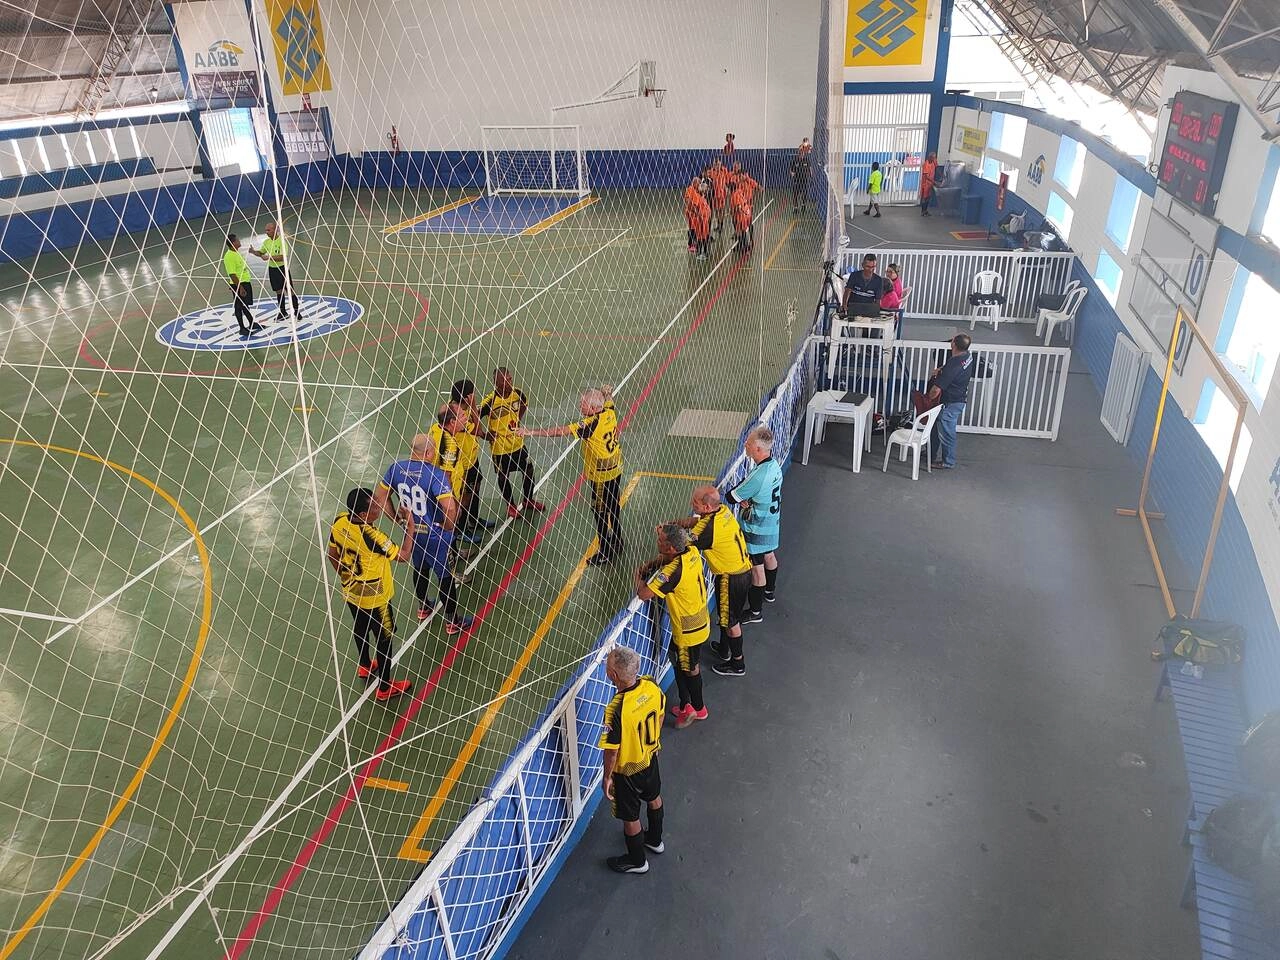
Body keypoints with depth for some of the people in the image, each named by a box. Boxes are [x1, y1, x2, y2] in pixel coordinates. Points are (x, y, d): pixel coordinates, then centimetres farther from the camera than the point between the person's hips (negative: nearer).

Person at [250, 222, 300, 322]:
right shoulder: (266, 242, 5)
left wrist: (269, 257, -28)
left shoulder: (282, 240, -15)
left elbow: (282, 257, -23)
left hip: (282, 268, -6)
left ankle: (296, 311, 9)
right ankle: (283, 312, 22)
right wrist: (253, 251, -1)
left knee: (290, 290, -2)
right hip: (272, 269, 6)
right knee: (278, 291, 13)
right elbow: (261, 253, 19)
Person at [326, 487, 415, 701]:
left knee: (361, 630, 30)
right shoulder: (370, 536, -36)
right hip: (375, 598, -7)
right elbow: (403, 556, -25)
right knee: (384, 639, 12)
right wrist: (410, 528, -14)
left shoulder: (340, 521, -14)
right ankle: (385, 687, 28)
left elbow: (332, 555, 2)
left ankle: (365, 667, 55)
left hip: (351, 593, 7)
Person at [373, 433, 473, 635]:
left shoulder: (396, 468, -9)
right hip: (435, 535, -6)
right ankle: (452, 622, 26)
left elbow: (380, 495, 3)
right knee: (445, 576, 12)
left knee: (420, 569, 29)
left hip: (411, 532, 6)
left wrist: (397, 519, 11)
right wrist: (448, 526, -15)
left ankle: (423, 608, 50)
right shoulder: (435, 474, -28)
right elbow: (450, 507, -35)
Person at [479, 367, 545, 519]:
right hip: (499, 447, -5)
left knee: (528, 470, 17)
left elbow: (524, 403, 13)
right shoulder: (490, 400, -28)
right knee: (503, 477, 14)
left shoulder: (517, 392, -11)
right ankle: (511, 506, 37)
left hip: (517, 442, 5)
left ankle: (528, 501, 40)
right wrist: (485, 434, -17)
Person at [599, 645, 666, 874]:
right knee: (653, 798, 31)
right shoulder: (651, 686, -21)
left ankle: (637, 861, 43)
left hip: (627, 770, -6)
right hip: (651, 756, 6)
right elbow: (660, 716, -1)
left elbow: (612, 750, -26)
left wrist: (607, 776, -8)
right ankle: (655, 840, 57)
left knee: (630, 817, 19)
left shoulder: (617, 709, -40)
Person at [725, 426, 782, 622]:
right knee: (769, 556, 29)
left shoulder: (758, 476, -35)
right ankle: (770, 591, 53)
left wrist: (741, 498, -5)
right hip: (772, 523, 9)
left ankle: (756, 611, 22)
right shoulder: (774, 465, -8)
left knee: (757, 569, 6)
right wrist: (746, 498, -15)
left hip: (756, 530, -9)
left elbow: (730, 497, -24)